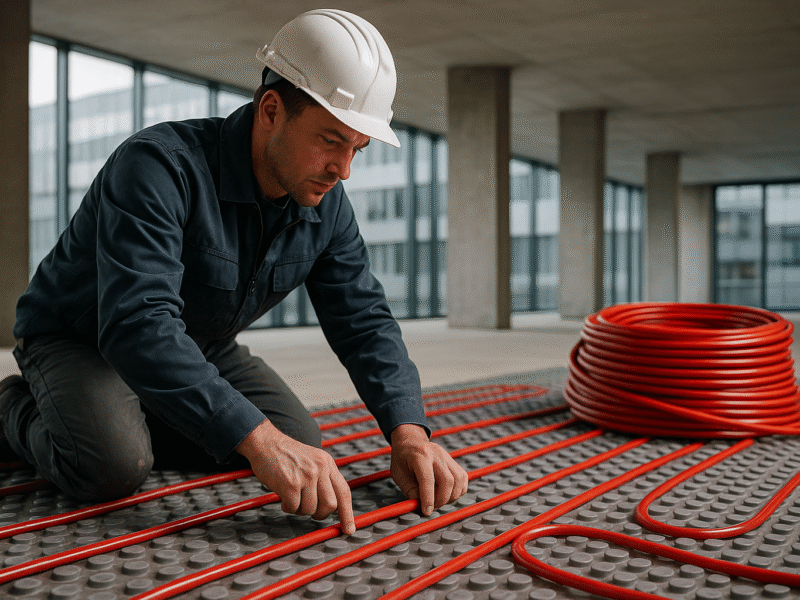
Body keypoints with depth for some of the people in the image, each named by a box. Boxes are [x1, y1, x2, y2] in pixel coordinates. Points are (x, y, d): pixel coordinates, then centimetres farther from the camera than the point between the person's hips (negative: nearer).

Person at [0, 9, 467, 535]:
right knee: (113, 465, -32)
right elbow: (139, 325, -46)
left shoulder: (327, 206, -12)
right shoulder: (160, 165, -35)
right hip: (79, 337, -6)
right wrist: (260, 440, -54)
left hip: (201, 349, 6)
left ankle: (138, 420, 11)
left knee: (300, 443, -8)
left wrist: (409, 432, -28)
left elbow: (365, 320, -11)